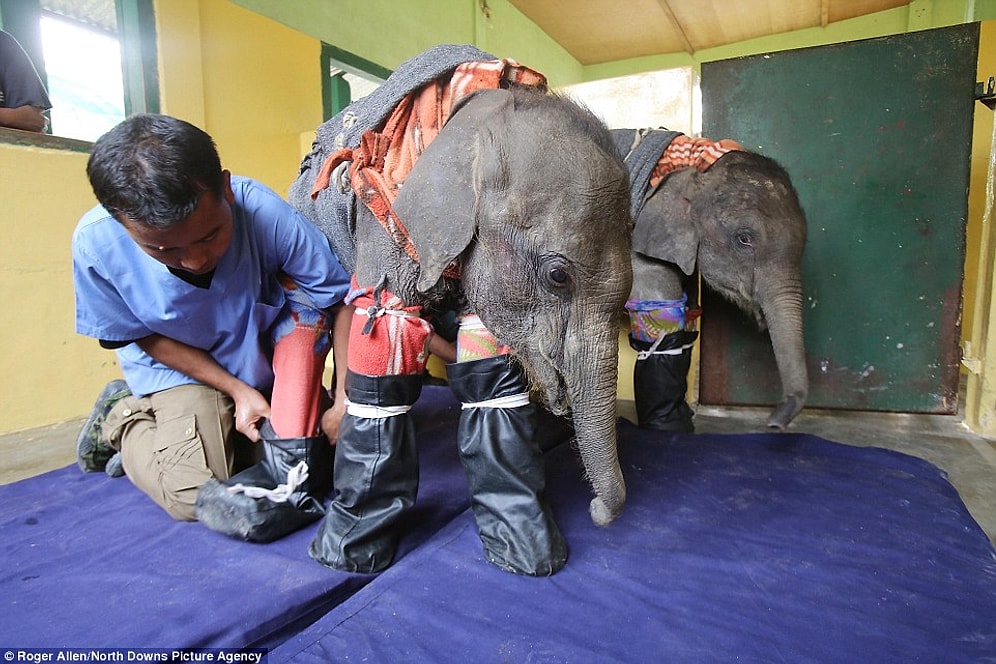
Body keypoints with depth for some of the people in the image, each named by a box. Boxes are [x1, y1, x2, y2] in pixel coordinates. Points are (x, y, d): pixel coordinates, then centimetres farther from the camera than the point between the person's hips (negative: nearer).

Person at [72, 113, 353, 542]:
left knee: (306, 298, -27)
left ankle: (288, 461, -16)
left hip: (271, 356, 2)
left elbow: (342, 300, -24)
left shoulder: (266, 216, -33)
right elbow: (142, 337, -13)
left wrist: (344, 398, -28)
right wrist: (236, 390, -19)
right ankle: (120, 417, 14)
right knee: (195, 499, -16)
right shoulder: (96, 244, -28)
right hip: (180, 367, -1)